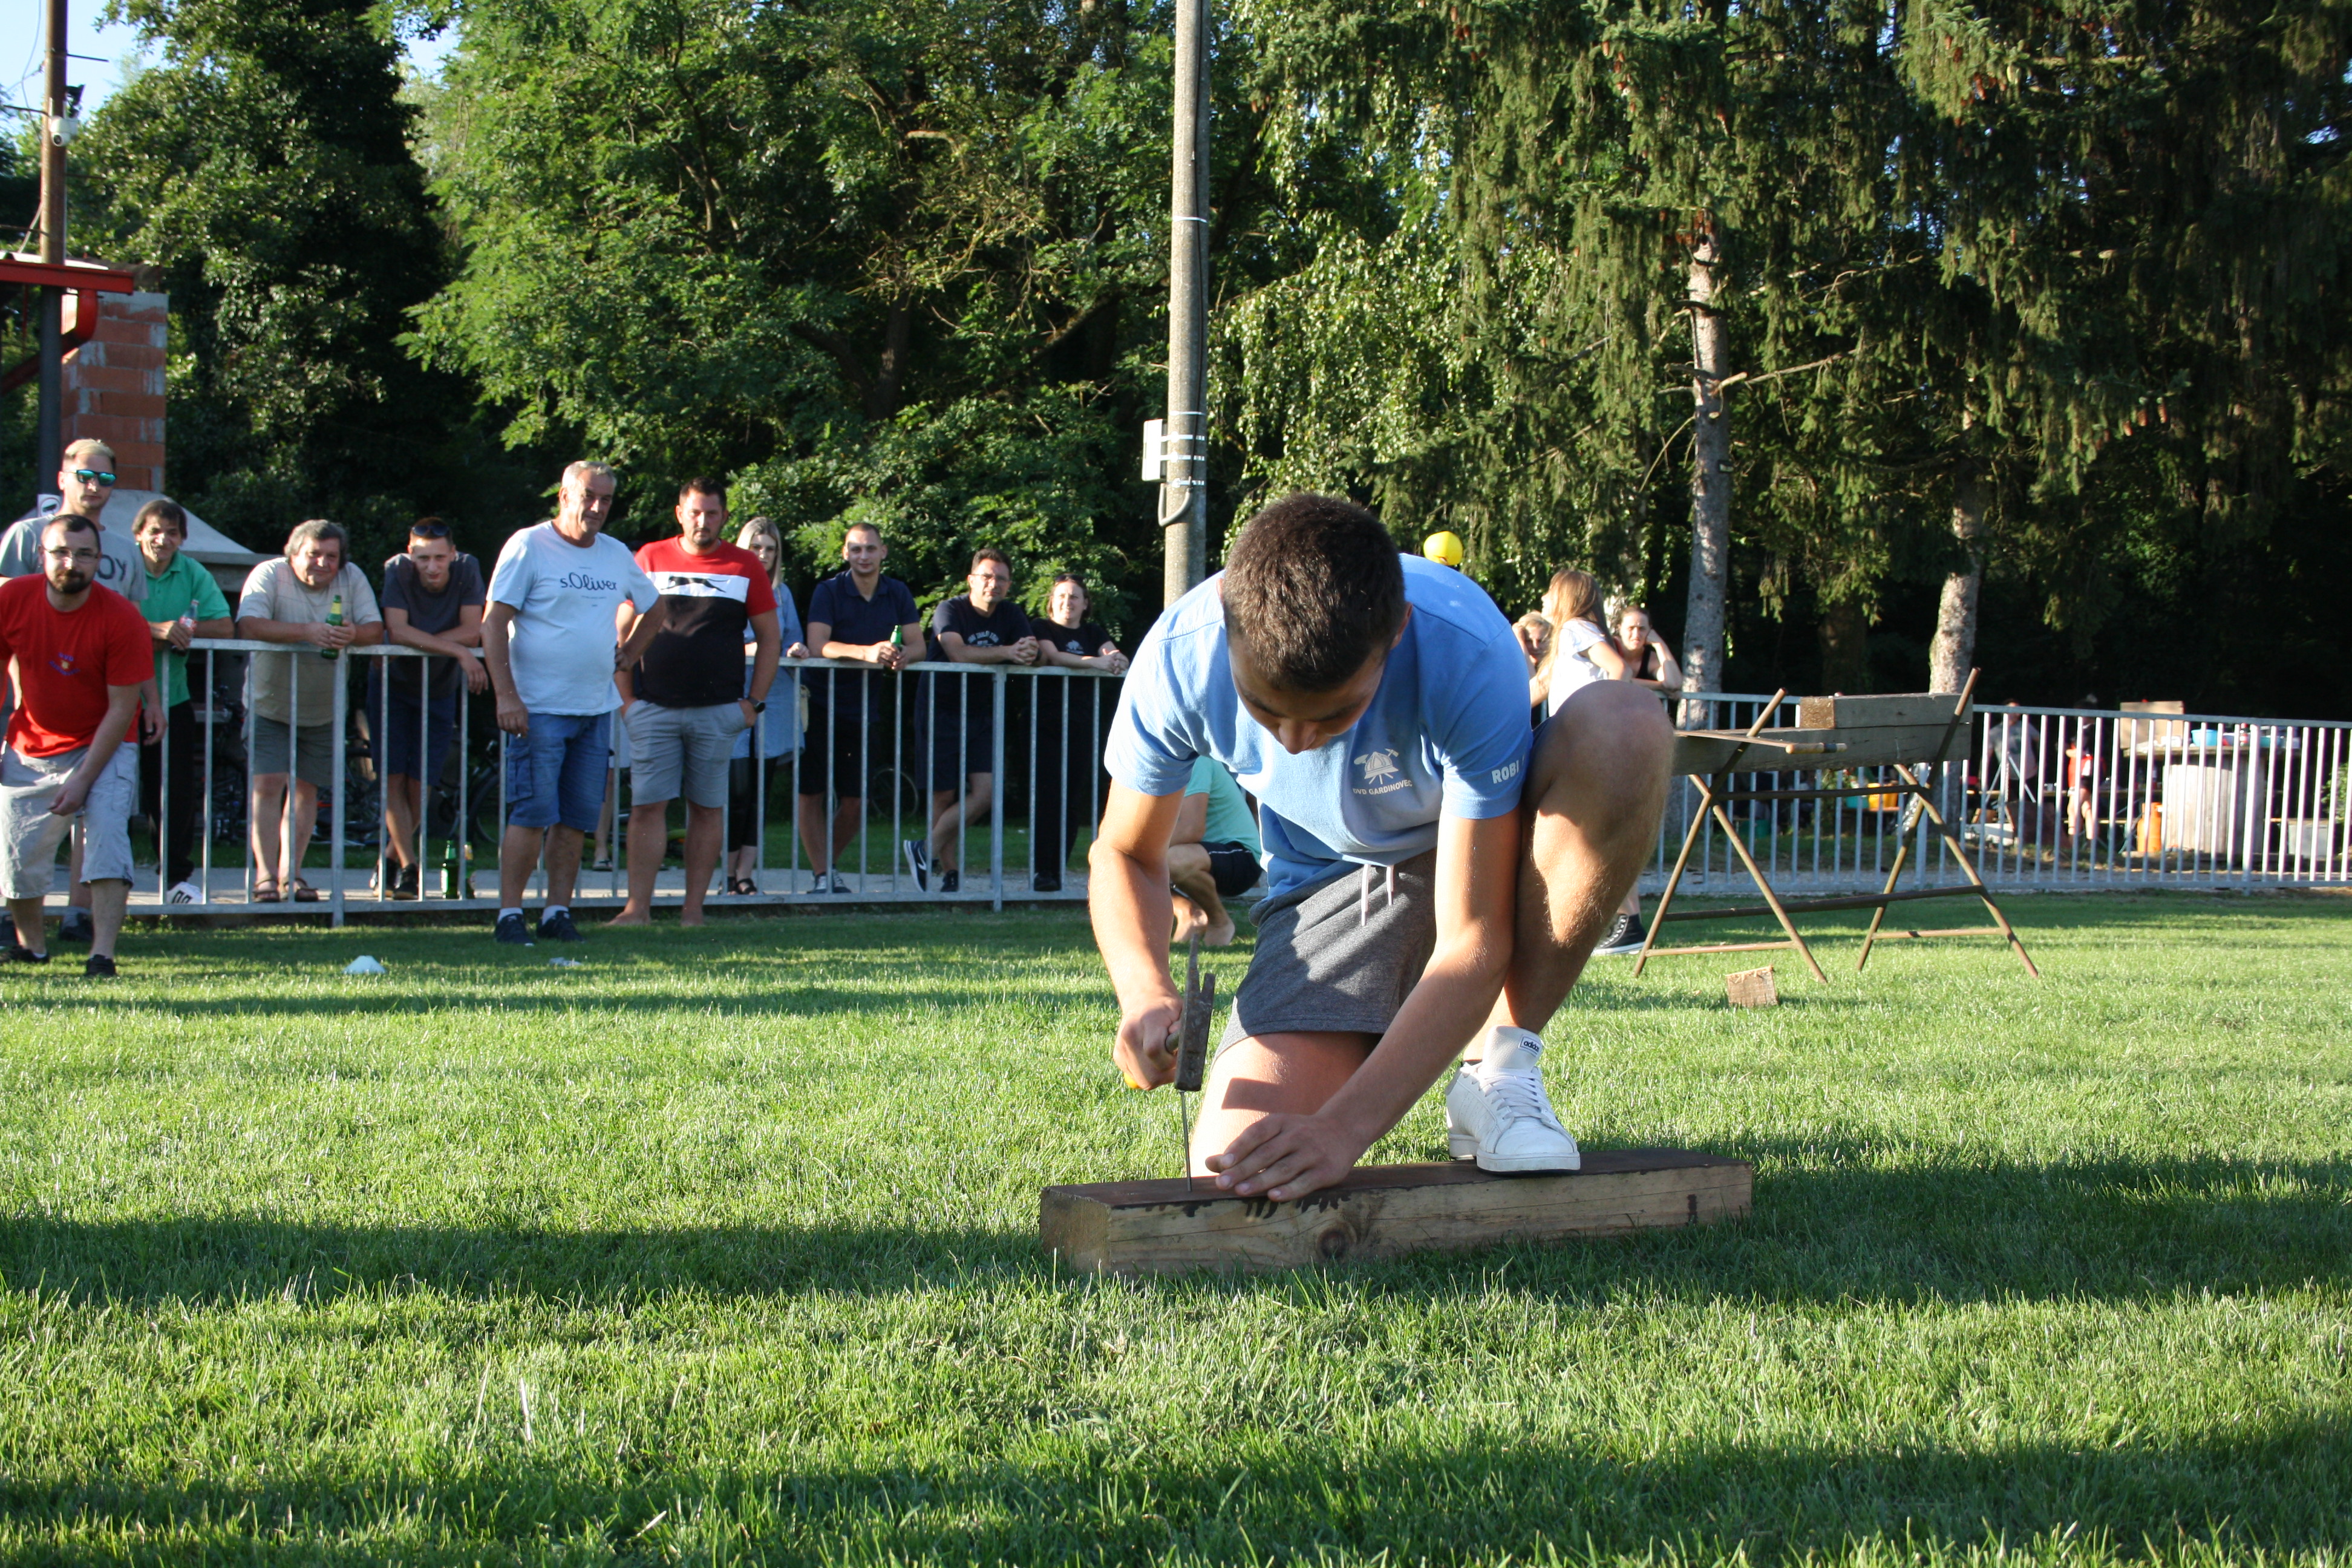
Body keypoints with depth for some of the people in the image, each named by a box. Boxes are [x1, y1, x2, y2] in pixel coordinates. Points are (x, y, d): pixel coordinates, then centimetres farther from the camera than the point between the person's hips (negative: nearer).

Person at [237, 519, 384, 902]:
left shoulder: (352, 579, -1)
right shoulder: (269, 575, -13)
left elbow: (376, 629, -6)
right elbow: (248, 625, -27)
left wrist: (353, 635, -30)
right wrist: (307, 632, -38)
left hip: (323, 709, 4)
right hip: (269, 703, -3)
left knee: (306, 789, 7)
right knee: (267, 784, -12)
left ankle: (291, 874, 15)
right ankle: (266, 876, -9)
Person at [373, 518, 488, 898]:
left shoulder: (467, 570, -16)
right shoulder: (397, 571, -20)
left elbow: (472, 633, -21)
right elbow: (397, 631, -29)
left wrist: (415, 642, -26)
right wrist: (457, 651, -35)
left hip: (438, 690, 1)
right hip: (392, 685, -1)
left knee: (419, 783, 2)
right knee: (394, 778, -10)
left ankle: (392, 859, 24)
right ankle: (408, 867, -9)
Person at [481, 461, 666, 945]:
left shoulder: (617, 555, 13)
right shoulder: (529, 547, -4)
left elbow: (655, 609, 30)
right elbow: (494, 623, -8)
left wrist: (627, 655, 14)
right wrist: (507, 696, -16)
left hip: (597, 708, 6)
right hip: (540, 709, -6)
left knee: (578, 819, 5)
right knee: (532, 814, -9)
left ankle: (559, 911, 12)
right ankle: (510, 914, -4)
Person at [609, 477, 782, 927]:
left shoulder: (745, 566, 7)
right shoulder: (650, 559, 7)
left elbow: (770, 639, 10)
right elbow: (623, 632, 10)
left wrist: (755, 702, 2)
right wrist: (626, 697, 3)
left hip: (718, 711, 0)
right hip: (653, 707, 0)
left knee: (708, 807, 3)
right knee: (647, 805, -5)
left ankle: (694, 908, 8)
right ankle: (638, 907, -4)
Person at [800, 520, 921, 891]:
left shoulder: (898, 594, 5)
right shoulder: (828, 592, -8)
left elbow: (917, 644, -2)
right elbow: (818, 645, -22)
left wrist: (901, 655, -27)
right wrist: (866, 652, -38)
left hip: (865, 709, 4)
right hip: (821, 706, -4)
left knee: (855, 800, 7)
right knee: (811, 793, -3)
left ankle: (830, 866, 27)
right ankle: (821, 875, 3)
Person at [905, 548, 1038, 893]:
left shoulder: (1011, 615, 6)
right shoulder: (950, 610, -10)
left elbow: (1033, 652, -7)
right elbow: (958, 653, -28)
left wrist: (1030, 653, -31)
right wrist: (1007, 652, -35)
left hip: (982, 716, 5)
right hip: (941, 712, -5)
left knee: (985, 793, -9)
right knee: (943, 796, -2)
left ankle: (928, 849, -2)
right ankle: (950, 874, 5)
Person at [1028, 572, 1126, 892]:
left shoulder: (1094, 633, 18)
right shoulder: (1041, 627, 6)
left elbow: (1116, 657, 2)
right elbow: (1052, 655, -14)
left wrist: (1115, 659, -23)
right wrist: (1095, 662, -26)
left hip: (1084, 727, 4)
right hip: (1047, 724, -4)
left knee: (1074, 799, -1)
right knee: (1048, 796, -10)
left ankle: (1059, 868, 3)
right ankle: (1041, 871, -11)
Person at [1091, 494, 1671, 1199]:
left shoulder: (1469, 658, -35)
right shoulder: (1181, 657, -26)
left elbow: (1473, 943, -33)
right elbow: (1126, 853, -8)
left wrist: (1342, 1127, -43)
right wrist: (1145, 991, -30)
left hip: (1484, 856, -1)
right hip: (1327, 887, 1)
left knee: (1626, 726, -35)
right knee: (1236, 1172, -24)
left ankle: (1499, 1064, -18)